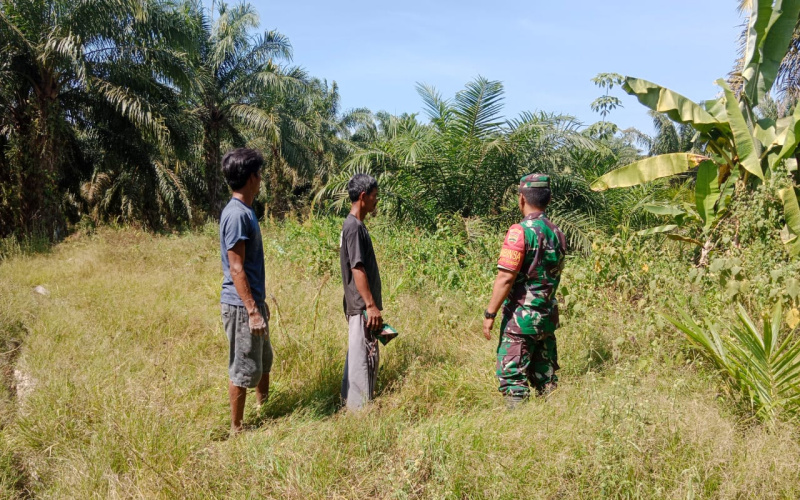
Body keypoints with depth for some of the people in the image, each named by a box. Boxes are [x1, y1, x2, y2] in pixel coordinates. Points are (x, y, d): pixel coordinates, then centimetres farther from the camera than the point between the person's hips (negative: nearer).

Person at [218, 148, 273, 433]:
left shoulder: (246, 211, 11)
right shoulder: (236, 215, -20)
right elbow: (236, 269, -22)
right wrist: (252, 310, -22)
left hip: (253, 301, 10)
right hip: (242, 306, -10)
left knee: (263, 361, 23)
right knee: (243, 370, 2)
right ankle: (236, 429, 16)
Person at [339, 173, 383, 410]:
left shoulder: (353, 224, 14)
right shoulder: (355, 227, -17)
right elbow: (357, 269, -22)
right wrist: (371, 305, -22)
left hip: (358, 305, 10)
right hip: (362, 306, -10)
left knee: (358, 353, 16)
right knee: (365, 355, -3)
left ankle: (351, 400, 26)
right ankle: (361, 407, 5)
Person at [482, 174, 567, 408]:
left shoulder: (520, 231, -16)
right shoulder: (557, 232, 8)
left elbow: (506, 277, -20)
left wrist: (490, 313, -15)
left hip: (521, 316, -8)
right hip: (548, 316, 8)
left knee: (512, 375, -2)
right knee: (546, 376, 16)